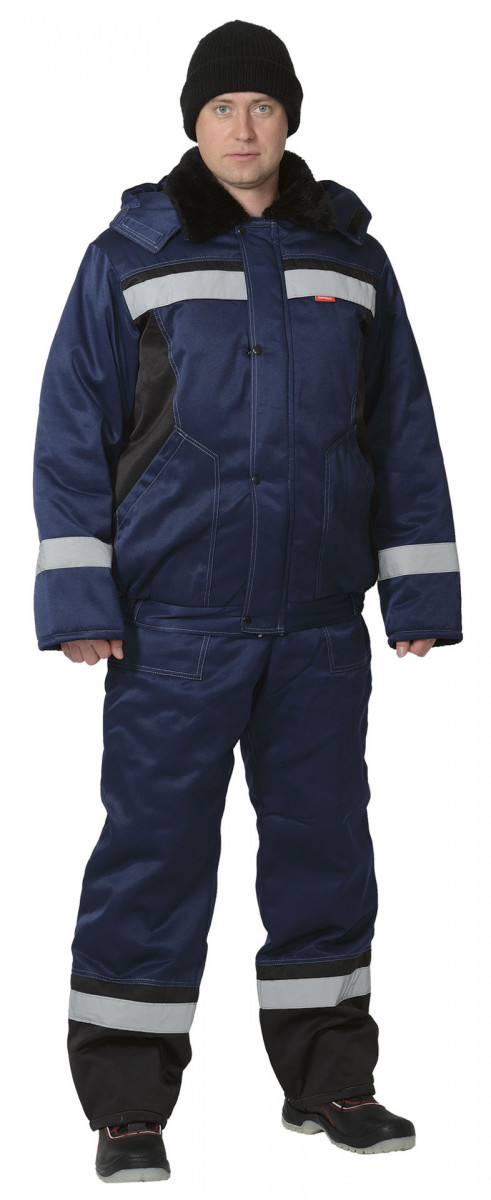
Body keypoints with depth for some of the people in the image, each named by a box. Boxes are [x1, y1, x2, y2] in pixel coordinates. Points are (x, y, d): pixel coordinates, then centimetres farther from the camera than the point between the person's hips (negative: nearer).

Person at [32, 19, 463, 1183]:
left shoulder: (350, 258, 10)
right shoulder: (127, 259, 1)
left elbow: (403, 432, 13)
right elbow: (73, 432, 0)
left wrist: (419, 590, 9)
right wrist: (77, 595, -7)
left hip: (319, 625, 3)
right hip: (173, 623, -3)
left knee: (325, 841, 9)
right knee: (154, 850, -2)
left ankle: (327, 1078, 23)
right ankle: (128, 1107, 7)